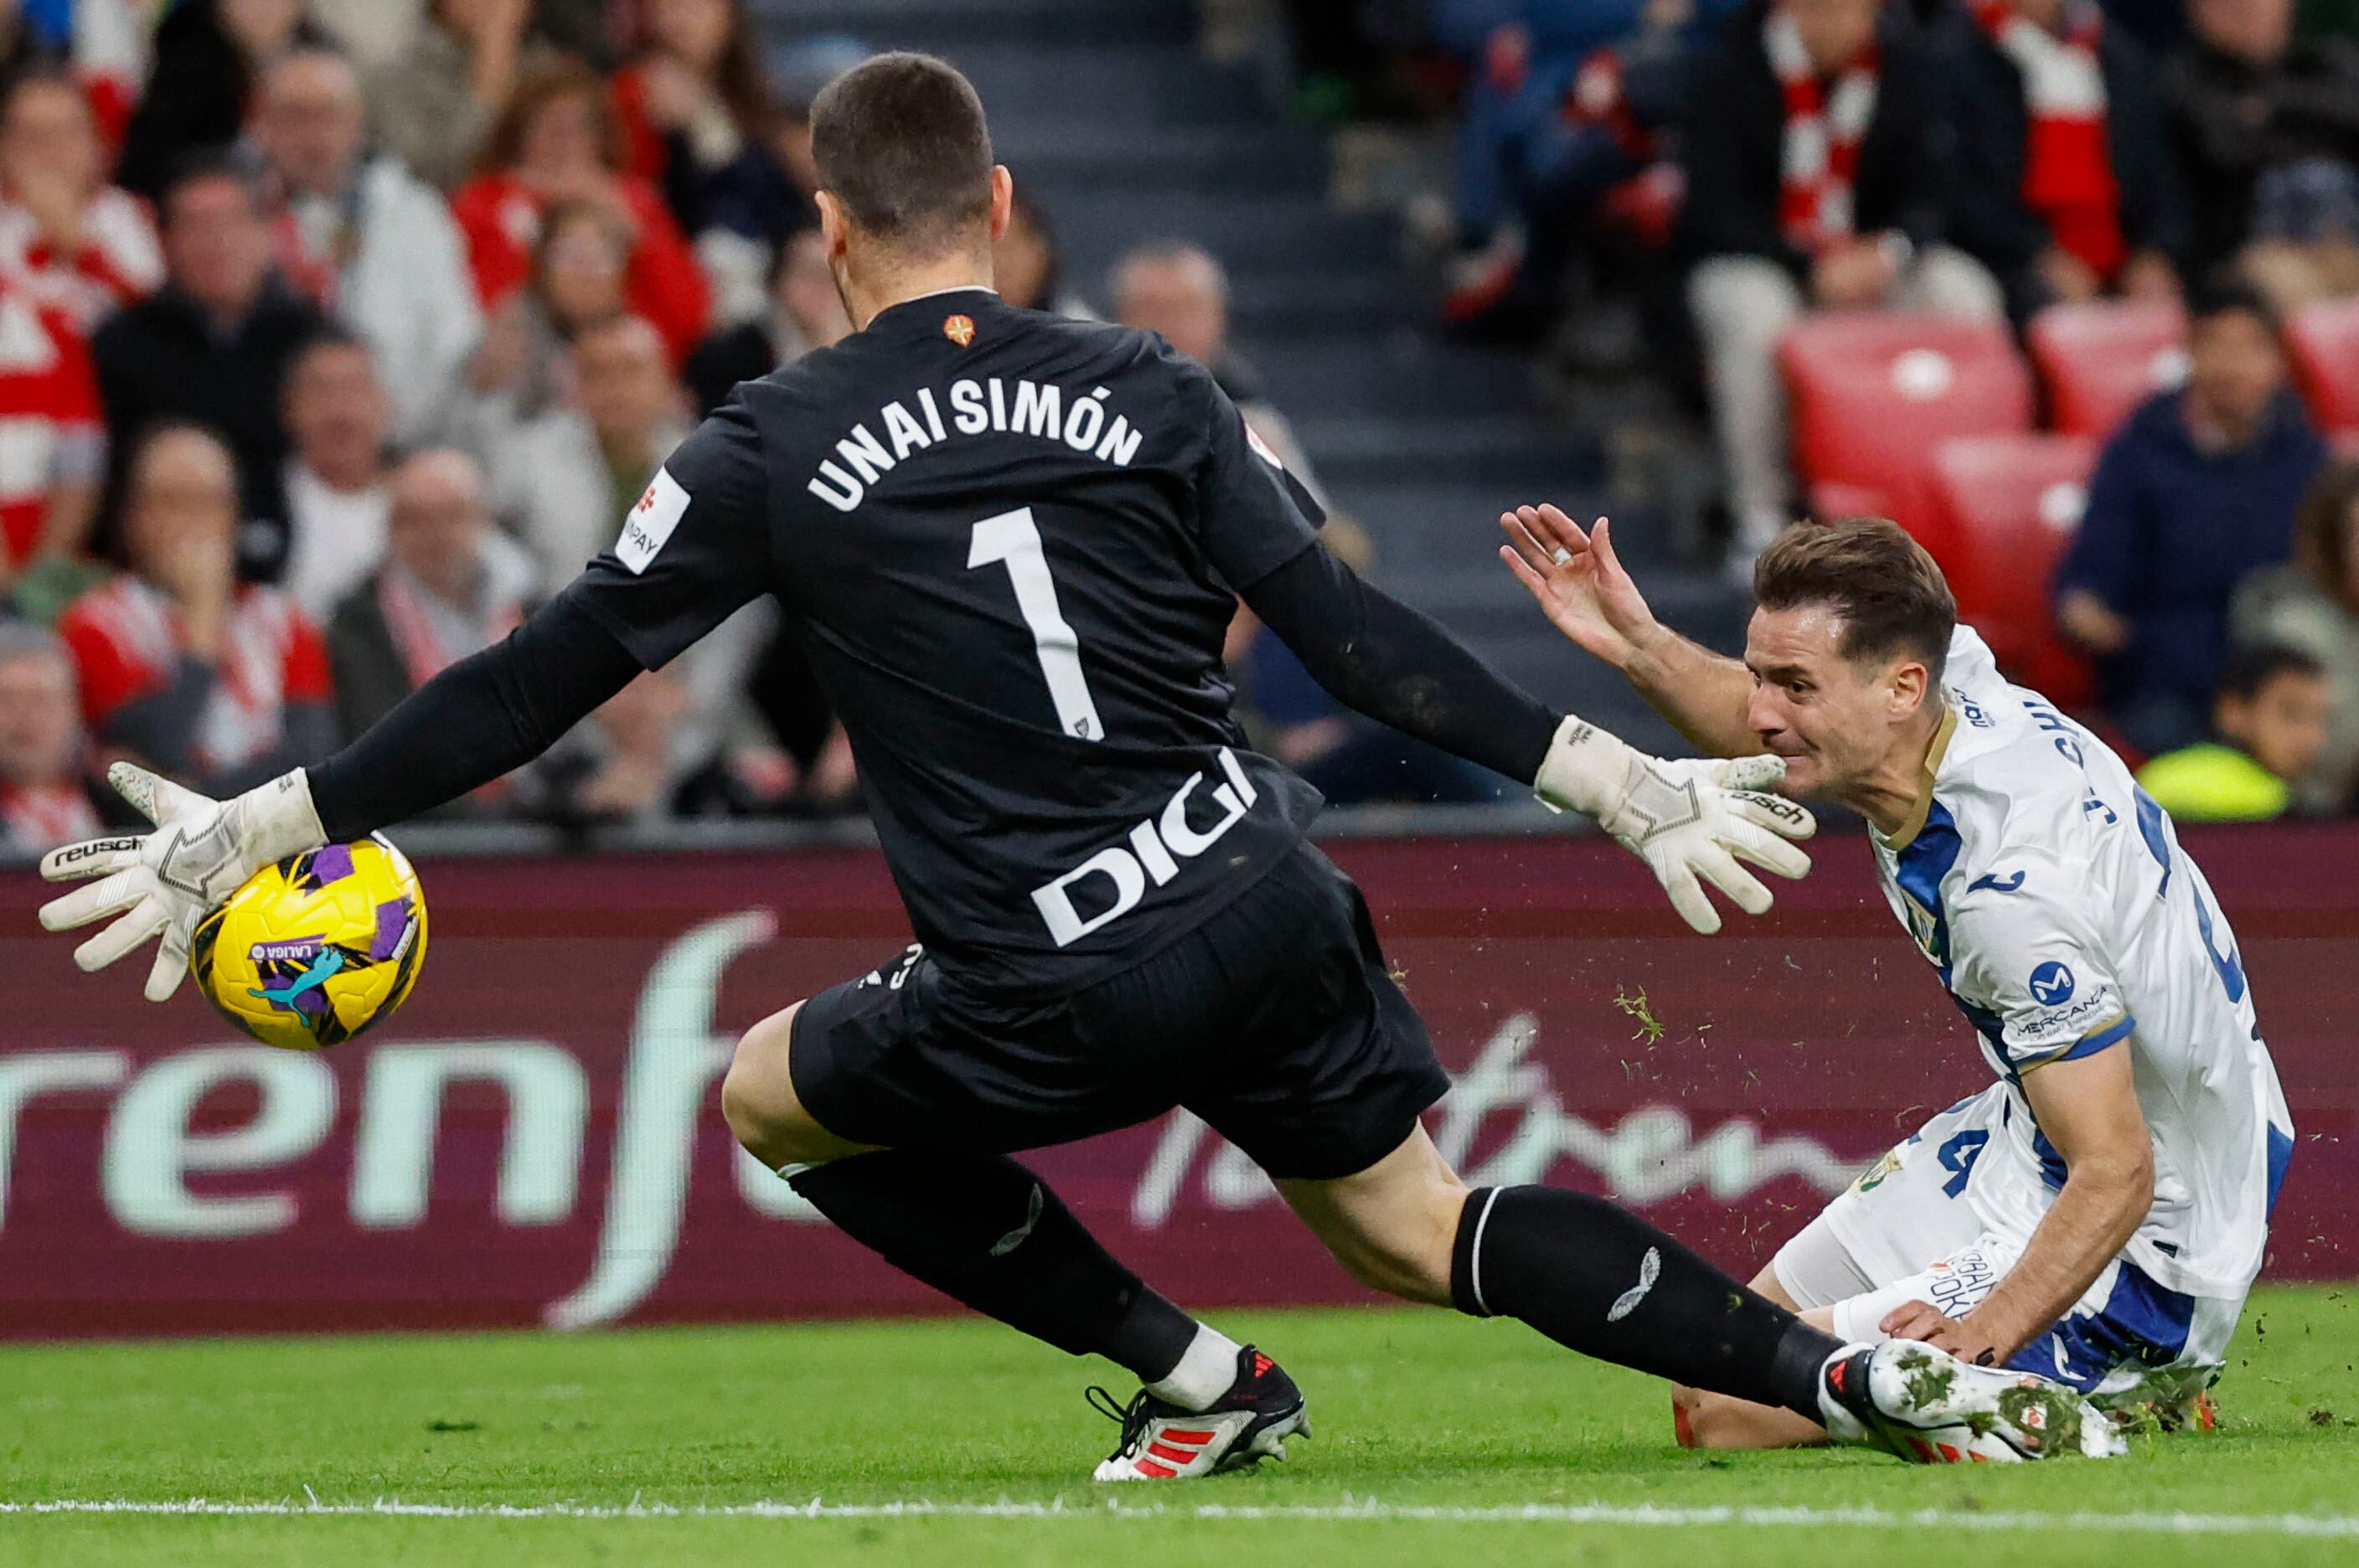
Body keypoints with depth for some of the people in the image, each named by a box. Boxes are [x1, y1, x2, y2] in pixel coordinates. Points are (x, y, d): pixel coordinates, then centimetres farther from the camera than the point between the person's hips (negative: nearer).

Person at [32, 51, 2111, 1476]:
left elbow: (546, 679, 1)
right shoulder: (1143, 388, 7)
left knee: (772, 1093, 22)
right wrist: (1619, 782, 6)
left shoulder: (778, 452, -1)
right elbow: (1353, 635, 1)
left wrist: (267, 826, 9)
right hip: (1267, 912, 4)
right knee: (1415, 1226, 19)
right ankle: (1847, 1372, 3)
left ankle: (1191, 1376, 16)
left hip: (1051, 996, -4)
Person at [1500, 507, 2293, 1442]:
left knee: (1723, 1408, -15)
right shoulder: (1956, 687, -9)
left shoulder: (2014, 890, -34)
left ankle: (2120, 1392, -3)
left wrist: (1988, 1333, -45)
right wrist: (1640, 648, 1)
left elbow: (2115, 1173, -33)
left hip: (2137, 1252, -10)